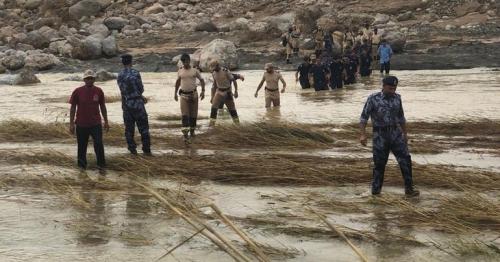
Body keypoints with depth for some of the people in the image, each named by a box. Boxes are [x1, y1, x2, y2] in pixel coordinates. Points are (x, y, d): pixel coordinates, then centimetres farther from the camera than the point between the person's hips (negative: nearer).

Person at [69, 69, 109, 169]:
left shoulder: (99, 91, 0)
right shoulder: (77, 92, -5)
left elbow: (103, 107, 11)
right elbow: (73, 108, 0)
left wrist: (106, 122, 12)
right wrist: (71, 124, -2)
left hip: (96, 124, 0)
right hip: (81, 124, 0)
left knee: (99, 144, -10)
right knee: (82, 146, 9)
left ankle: (101, 164, 3)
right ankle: (82, 164, 24)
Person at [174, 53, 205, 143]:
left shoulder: (195, 71, 0)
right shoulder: (180, 71, 4)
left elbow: (202, 80, 6)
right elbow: (178, 82, 19)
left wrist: (203, 91, -5)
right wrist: (175, 93, 20)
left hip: (193, 94, 0)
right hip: (183, 95, 0)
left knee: (193, 114, 8)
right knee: (184, 115, -11)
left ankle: (192, 131, 27)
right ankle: (185, 135, -19)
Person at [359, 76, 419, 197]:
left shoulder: (397, 98, 4)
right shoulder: (373, 99, -9)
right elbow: (364, 117, -7)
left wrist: (405, 133, 19)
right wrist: (363, 134, -15)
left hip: (396, 133, 4)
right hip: (380, 136, -3)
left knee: (405, 159, -6)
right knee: (379, 163, 2)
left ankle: (409, 188, -1)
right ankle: (376, 189, 19)